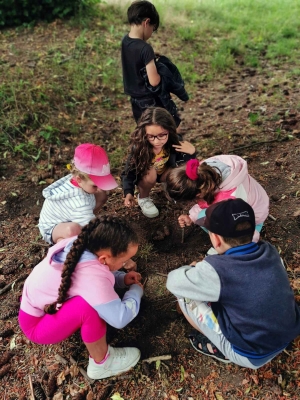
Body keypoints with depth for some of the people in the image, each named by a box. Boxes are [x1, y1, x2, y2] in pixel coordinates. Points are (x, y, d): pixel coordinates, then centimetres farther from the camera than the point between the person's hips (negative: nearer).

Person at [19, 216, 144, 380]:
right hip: (37, 325, -8)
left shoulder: (82, 245, -15)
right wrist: (136, 290, -13)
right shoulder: (91, 276, -38)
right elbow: (120, 318, -31)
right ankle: (101, 363, -5)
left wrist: (122, 279, -9)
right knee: (90, 306, -29)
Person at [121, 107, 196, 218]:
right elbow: (128, 173, -27)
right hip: (144, 176, -2)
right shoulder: (138, 148, -34)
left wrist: (190, 153, -38)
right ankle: (143, 198, -2)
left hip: (164, 173, 2)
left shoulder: (174, 142, -29)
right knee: (149, 172, -34)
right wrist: (128, 193, -43)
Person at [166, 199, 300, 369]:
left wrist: (192, 270, 6)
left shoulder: (216, 270, -29)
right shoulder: (271, 251, -11)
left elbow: (173, 281, -14)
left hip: (250, 355, -6)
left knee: (183, 292, -4)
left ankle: (219, 348, 11)